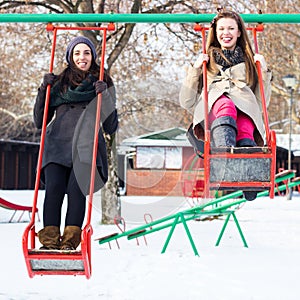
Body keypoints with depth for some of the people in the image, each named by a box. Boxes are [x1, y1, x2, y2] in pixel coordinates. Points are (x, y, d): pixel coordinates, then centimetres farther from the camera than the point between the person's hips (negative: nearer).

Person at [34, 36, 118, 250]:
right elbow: (39, 121, 22)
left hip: (87, 146, -1)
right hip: (57, 145, 1)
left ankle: (71, 239, -26)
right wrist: (44, 90, 11)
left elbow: (111, 127, 11)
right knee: (53, 188, -21)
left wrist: (104, 96, 0)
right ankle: (49, 238, -24)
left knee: (76, 188, -24)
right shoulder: (59, 82, 22)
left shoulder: (103, 84, 19)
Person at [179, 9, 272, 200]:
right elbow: (187, 102, 24)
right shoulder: (207, 61, 34)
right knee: (226, 105, -43)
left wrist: (264, 71, 17)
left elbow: (262, 102, 27)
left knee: (245, 129, -40)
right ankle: (225, 150, -70)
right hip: (212, 103, -1)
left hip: (244, 107, 1)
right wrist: (195, 69, 14)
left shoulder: (248, 62, 36)